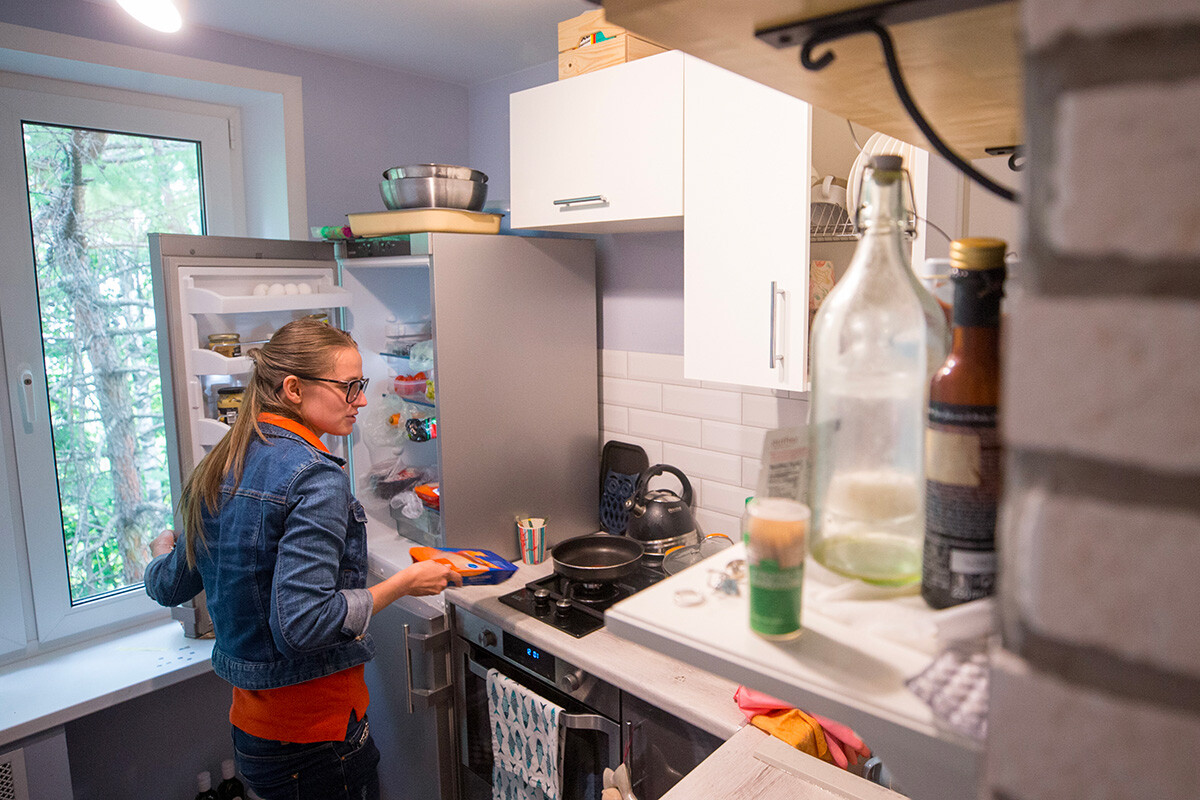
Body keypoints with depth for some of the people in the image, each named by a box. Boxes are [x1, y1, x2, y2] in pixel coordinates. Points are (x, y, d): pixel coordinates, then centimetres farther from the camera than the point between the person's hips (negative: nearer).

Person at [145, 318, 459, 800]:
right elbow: (301, 623, -28)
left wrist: (162, 551, 35)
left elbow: (169, 587, 14)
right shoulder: (316, 477, -23)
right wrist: (404, 583, -19)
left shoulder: (222, 467, 3)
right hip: (317, 734, -8)